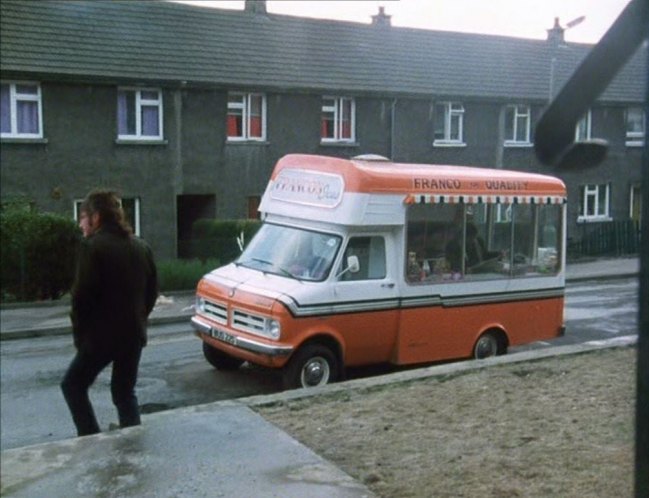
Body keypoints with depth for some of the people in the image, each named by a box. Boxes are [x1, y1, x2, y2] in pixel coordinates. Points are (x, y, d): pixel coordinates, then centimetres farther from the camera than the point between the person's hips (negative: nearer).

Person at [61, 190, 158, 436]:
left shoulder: (92, 246, -13)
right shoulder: (141, 247, 8)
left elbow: (82, 295, -15)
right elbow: (151, 292, 11)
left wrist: (80, 333, -4)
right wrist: (137, 321, 15)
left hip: (101, 335, -6)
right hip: (133, 333, 6)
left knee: (73, 386, 13)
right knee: (125, 392, 16)